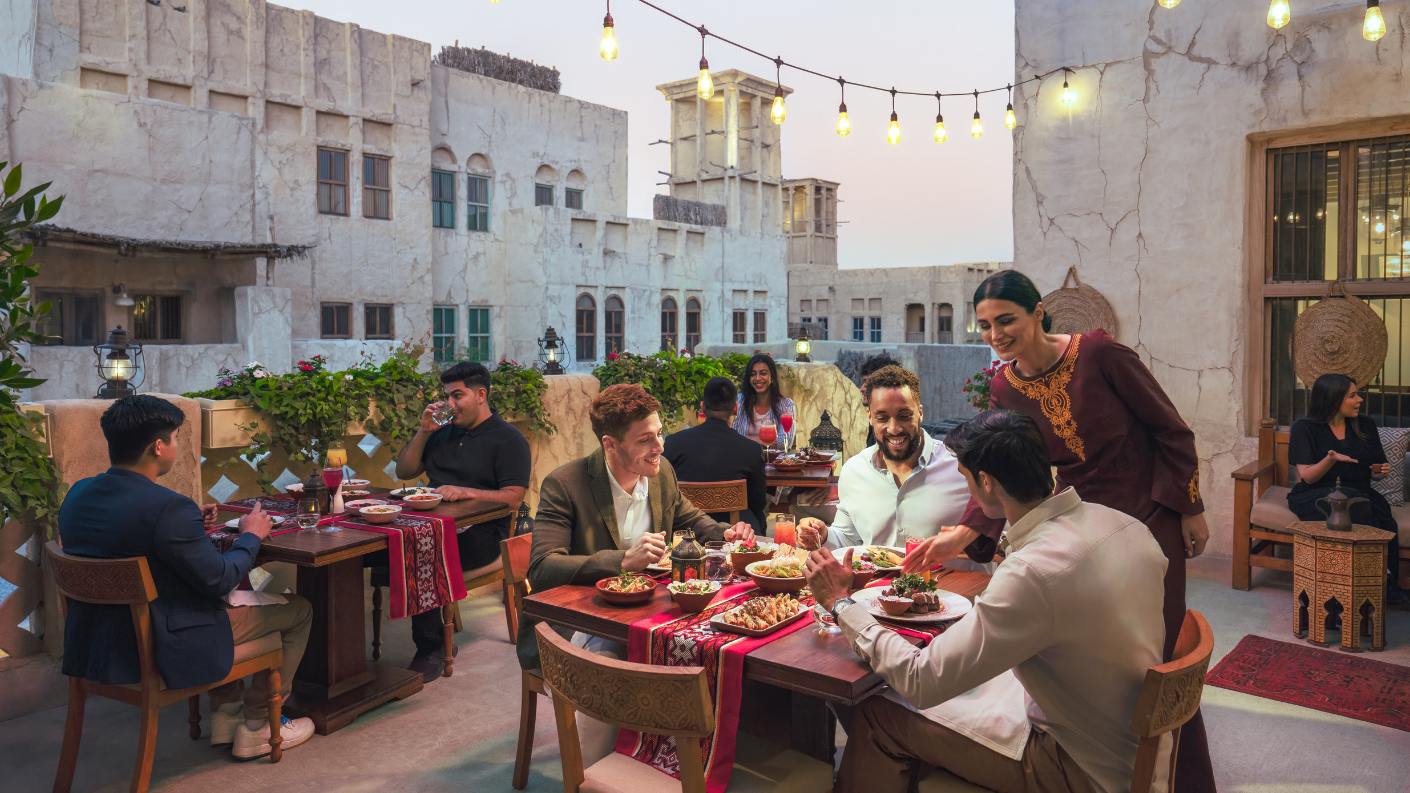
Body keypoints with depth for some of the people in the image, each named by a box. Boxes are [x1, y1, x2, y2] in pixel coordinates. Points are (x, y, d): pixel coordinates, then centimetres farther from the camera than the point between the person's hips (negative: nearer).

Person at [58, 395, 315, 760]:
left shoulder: (76, 493, -1)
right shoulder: (170, 508, -28)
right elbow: (219, 580, -19)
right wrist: (251, 536, -2)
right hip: (164, 650, -9)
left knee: (234, 595, 33)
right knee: (298, 610, 7)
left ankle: (225, 715, 36)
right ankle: (256, 729, 20)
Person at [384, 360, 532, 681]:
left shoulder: (508, 439, 1)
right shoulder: (444, 431, 22)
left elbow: (513, 497, -9)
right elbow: (403, 472, 21)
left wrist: (466, 492, -21)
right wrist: (423, 431, 9)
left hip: (480, 534, -6)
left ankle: (430, 649, -20)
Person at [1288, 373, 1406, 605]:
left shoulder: (1365, 426, 15)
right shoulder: (1305, 429, 1)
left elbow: (1372, 473, 20)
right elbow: (1307, 477, -7)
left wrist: (1381, 471, -4)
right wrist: (1331, 460, -25)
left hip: (1360, 493, 4)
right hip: (1316, 496, -4)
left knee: (1382, 515, -32)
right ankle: (1383, 576, -29)